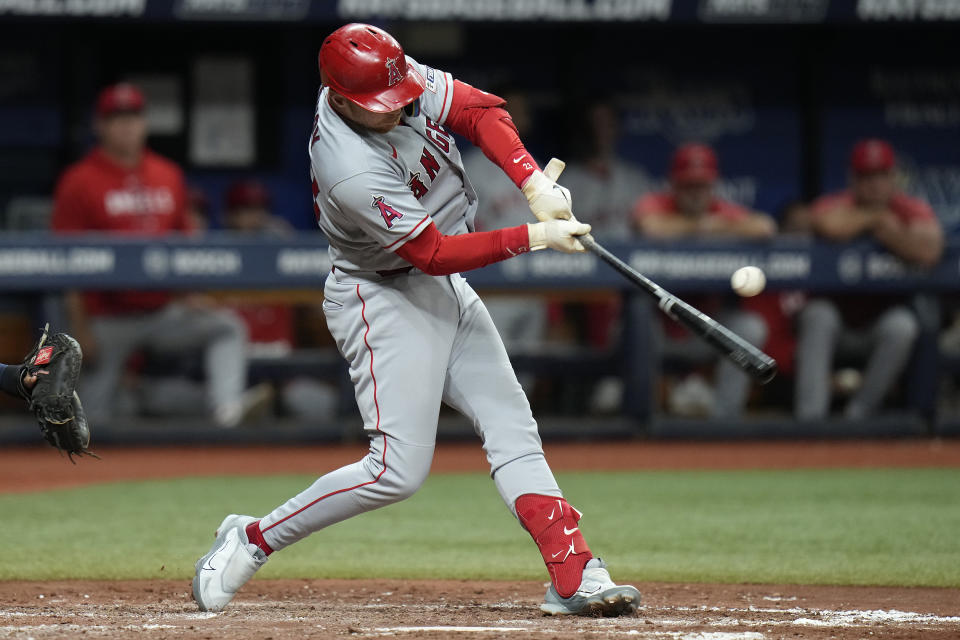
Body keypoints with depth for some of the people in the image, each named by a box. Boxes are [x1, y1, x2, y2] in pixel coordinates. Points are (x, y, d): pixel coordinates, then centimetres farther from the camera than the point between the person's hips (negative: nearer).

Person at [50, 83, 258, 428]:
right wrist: (80, 328, -11)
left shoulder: (168, 176, 12)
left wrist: (190, 295, 3)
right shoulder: (79, 181, -3)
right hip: (109, 319, -4)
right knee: (96, 408, -4)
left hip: (164, 311, 4)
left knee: (227, 327, -14)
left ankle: (226, 407, -31)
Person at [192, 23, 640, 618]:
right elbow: (435, 252, -27)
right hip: (383, 297, -9)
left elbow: (482, 110, -4)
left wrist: (534, 183, -19)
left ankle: (574, 576, -1)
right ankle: (251, 539, 0)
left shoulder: (405, 81, -11)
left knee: (513, 428, 2)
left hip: (447, 290, 9)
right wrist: (535, 237, -26)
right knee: (398, 470, -13)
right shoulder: (352, 172, -32)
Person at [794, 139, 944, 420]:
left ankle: (859, 414, -22)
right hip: (836, 316, 0)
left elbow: (928, 252, -26)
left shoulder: (913, 210, -4)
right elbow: (829, 226, -34)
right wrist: (875, 217, -18)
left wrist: (887, 226, -21)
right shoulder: (835, 205, -6)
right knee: (817, 315, -33)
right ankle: (810, 416, -34)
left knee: (902, 325, -32)